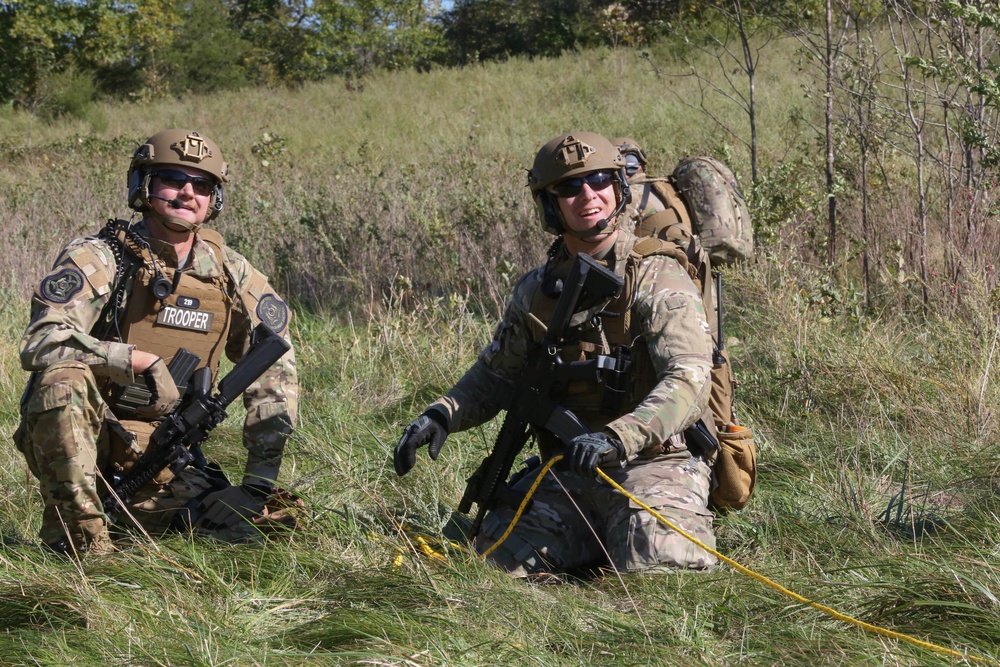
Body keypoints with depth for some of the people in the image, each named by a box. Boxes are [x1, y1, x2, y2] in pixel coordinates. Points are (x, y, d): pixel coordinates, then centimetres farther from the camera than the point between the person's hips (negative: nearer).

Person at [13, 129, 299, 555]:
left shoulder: (231, 275, 2)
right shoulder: (96, 260, -11)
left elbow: (274, 375, 4)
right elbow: (41, 342, -26)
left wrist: (258, 483, -6)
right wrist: (142, 361, -32)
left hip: (157, 457, 4)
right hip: (78, 442, -4)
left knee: (238, 527, -15)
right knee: (65, 379, -35)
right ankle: (75, 533, -23)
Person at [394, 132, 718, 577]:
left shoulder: (657, 278, -9)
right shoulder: (537, 291, 10)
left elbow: (687, 381, -21)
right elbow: (495, 374, 20)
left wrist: (617, 439, -36)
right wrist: (441, 415, -1)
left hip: (655, 461, -5)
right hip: (569, 470, 5)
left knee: (652, 562, -31)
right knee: (499, 557, -15)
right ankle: (603, 538, 9)